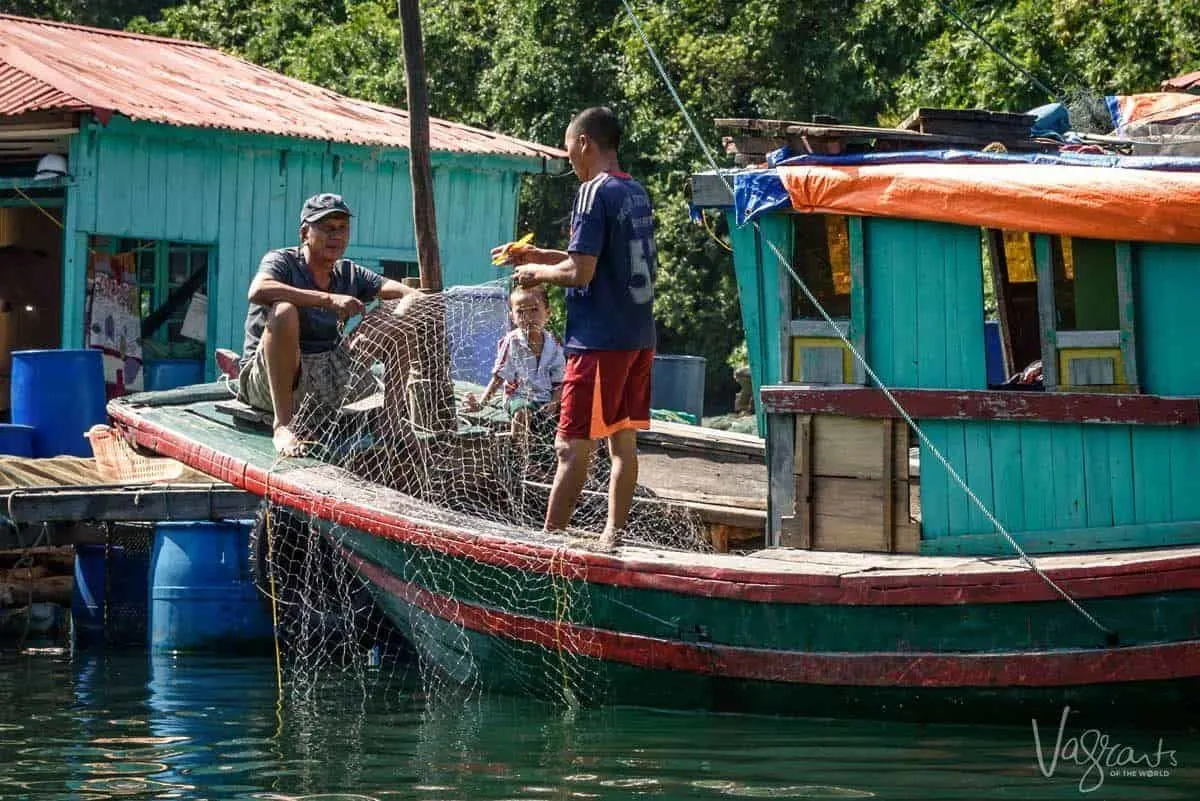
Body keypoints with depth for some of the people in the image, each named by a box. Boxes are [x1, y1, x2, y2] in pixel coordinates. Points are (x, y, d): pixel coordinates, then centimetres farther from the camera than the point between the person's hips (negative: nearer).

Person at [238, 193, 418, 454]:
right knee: (283, 310, -34)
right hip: (267, 382, -6)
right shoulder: (282, 261, -8)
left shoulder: (349, 273, 10)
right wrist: (329, 299, -38)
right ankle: (283, 425, -36)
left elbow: (395, 290, -3)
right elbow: (257, 291, -31)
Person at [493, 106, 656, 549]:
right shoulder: (637, 194, 13)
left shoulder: (594, 192, -13)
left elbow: (581, 272, -18)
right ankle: (614, 535, 12)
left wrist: (538, 273, 0)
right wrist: (540, 255, 23)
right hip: (639, 336, 9)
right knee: (623, 440, 11)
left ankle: (549, 539, -5)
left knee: (572, 448, -6)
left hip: (599, 340, -9)